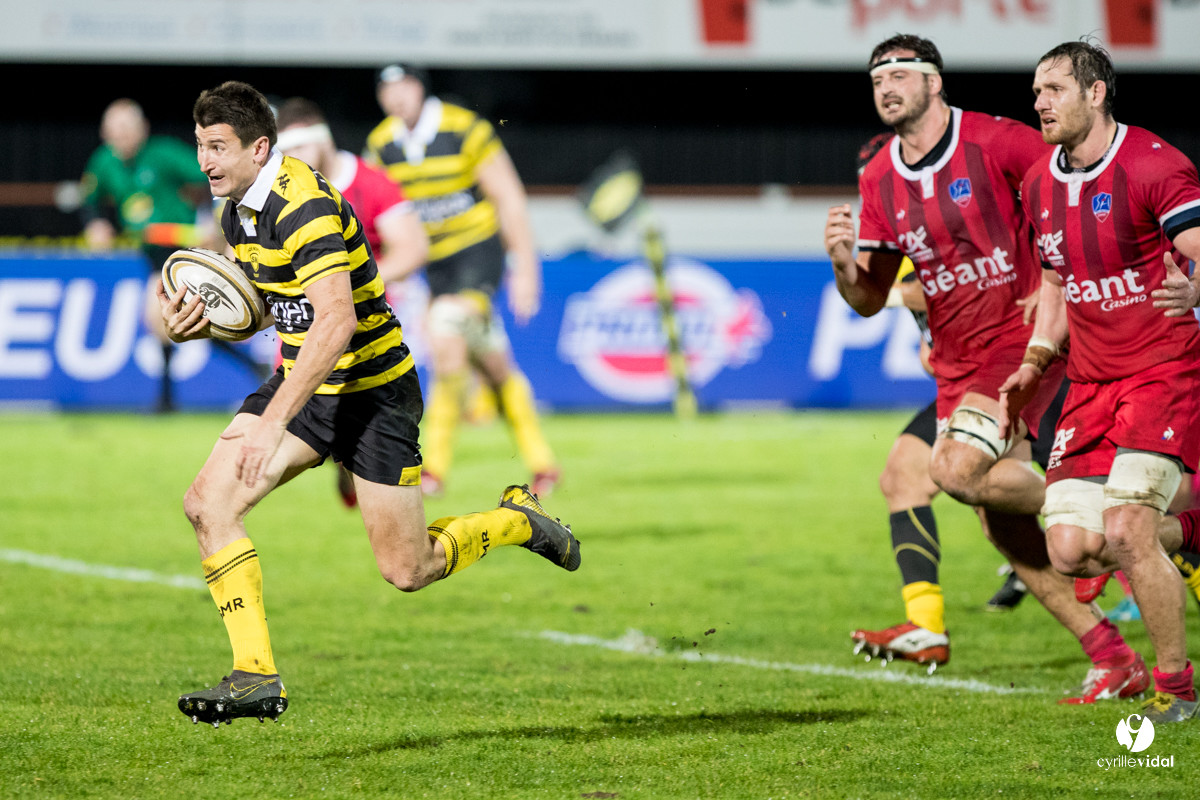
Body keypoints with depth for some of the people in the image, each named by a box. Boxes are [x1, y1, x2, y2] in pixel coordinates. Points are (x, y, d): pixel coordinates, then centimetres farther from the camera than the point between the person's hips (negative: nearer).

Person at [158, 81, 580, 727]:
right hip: (304, 382, 8)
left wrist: (273, 421, -39)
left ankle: (517, 521, 27)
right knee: (208, 502, -12)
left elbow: (337, 320, -35)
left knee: (406, 571, -2)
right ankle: (255, 674, -10)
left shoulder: (305, 207, -26)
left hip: (372, 391, -8)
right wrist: (199, 322, -4)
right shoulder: (239, 212, 4)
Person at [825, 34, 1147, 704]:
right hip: (958, 365, 7)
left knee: (958, 469, -26)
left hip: (1023, 340, -7)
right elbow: (870, 300, 9)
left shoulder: (996, 142, -11)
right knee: (1006, 529, 3)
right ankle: (1114, 661, 10)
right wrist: (844, 262, -12)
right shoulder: (879, 182, 7)